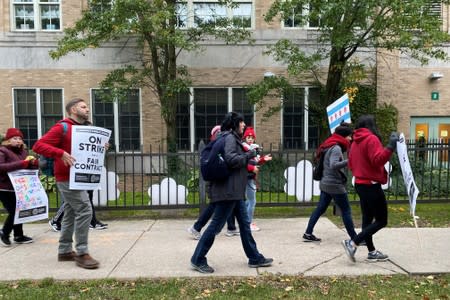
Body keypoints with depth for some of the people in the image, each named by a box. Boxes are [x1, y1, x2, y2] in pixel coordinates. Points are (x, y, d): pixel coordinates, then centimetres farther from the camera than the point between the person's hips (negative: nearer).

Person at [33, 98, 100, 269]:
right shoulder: (62, 127, -11)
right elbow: (38, 145, -17)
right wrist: (60, 153, -30)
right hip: (67, 178, -9)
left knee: (71, 214, 13)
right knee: (84, 210, -13)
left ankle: (65, 251, 24)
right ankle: (82, 253, -5)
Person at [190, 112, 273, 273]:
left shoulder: (234, 138, 18)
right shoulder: (230, 137, -12)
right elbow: (230, 158, -27)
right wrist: (249, 155, -14)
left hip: (234, 191, 11)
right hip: (227, 190, -11)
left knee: (244, 223, 14)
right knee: (216, 225, -3)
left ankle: (255, 258, 24)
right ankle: (198, 259, 9)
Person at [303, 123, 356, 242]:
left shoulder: (330, 146, 12)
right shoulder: (336, 148, -17)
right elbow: (333, 165, -28)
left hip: (326, 183, 9)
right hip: (335, 185, -9)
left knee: (320, 209, 11)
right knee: (346, 210, 2)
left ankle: (308, 233, 12)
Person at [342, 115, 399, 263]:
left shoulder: (355, 142, 12)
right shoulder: (372, 139, -13)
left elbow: (351, 163, 16)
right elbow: (378, 160, -23)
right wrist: (391, 146, -27)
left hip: (360, 184, 9)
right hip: (371, 185, -9)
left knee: (367, 218, 13)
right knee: (381, 220, -1)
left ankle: (372, 252, 20)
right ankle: (352, 243, -10)